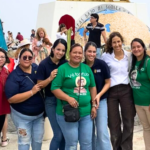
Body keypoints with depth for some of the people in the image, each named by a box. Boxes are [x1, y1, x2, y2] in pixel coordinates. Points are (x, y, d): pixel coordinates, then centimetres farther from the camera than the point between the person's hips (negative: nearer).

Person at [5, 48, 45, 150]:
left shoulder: (37, 68, -3)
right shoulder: (14, 76, -19)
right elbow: (11, 99, -26)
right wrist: (32, 92, -29)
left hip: (40, 113, 5)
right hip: (22, 116, -5)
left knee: (38, 139, 18)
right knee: (25, 141, 7)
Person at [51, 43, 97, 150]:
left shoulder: (87, 68, 9)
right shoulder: (62, 68, -6)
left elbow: (92, 87, 14)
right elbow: (54, 88, -11)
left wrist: (94, 105, 8)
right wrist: (68, 98, -24)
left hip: (86, 112, 5)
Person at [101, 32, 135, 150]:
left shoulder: (129, 56, 6)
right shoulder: (105, 56, 0)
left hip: (126, 90, 1)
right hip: (111, 91, -1)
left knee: (129, 123, 5)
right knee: (114, 124, 9)